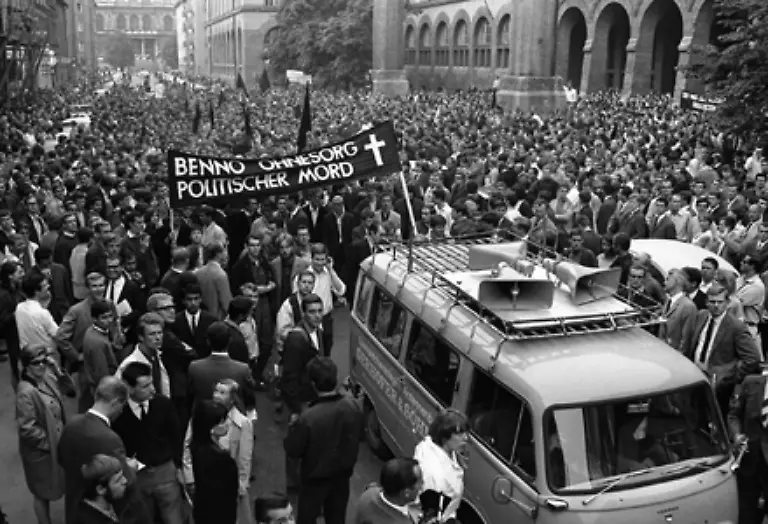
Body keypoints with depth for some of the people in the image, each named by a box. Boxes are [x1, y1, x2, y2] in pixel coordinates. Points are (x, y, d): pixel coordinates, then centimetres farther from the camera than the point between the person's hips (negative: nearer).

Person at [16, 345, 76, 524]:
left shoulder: (47, 378, -5)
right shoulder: (26, 392, -28)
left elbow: (69, 389, 5)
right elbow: (27, 429, -27)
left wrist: (58, 370, -11)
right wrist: (49, 443, -16)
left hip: (56, 445, 7)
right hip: (41, 451, -7)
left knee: (51, 488, 24)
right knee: (43, 493, 12)